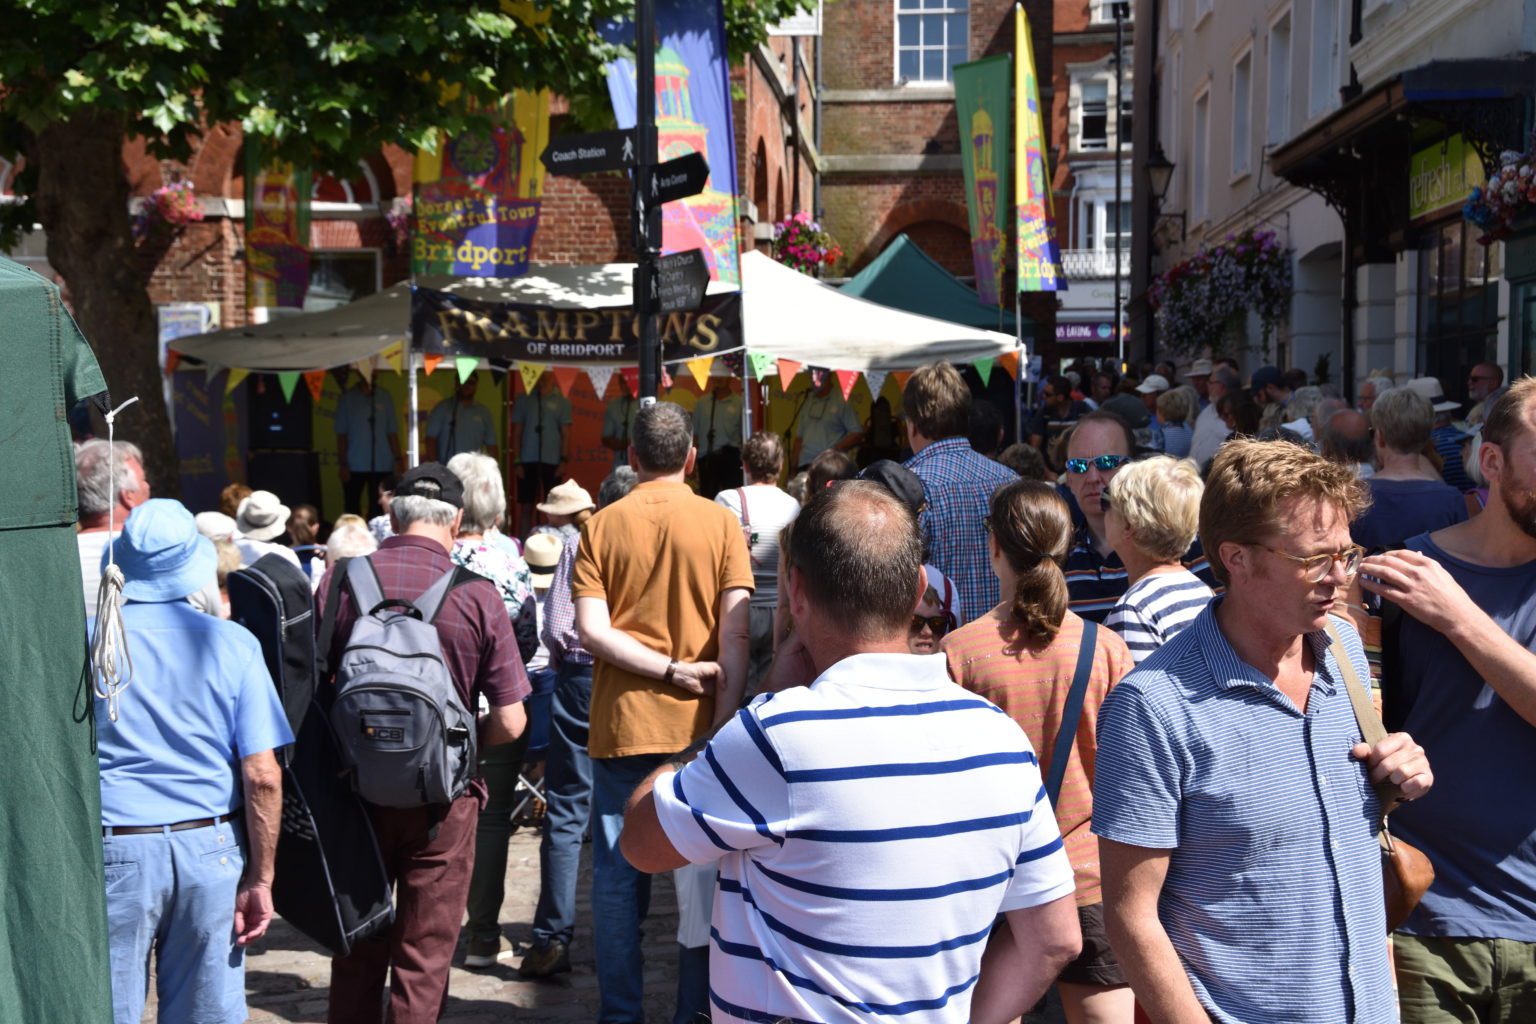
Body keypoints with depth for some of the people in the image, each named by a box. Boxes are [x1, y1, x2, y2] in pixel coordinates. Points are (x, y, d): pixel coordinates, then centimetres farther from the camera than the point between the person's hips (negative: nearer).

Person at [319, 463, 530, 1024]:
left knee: (357, 955, 19)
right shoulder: (477, 594, -11)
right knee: (424, 963, 10)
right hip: (441, 797, -2)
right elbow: (510, 722, -11)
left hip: (357, 788, 2)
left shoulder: (339, 581, -7)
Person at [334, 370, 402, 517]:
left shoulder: (384, 399, 7)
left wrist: (398, 459, 0)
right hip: (355, 466, -1)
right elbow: (341, 435, 2)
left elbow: (392, 432, 8)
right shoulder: (347, 399, 2)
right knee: (352, 507, 3)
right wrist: (343, 464, -4)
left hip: (382, 466, 1)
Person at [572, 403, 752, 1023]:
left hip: (620, 724, 1)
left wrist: (671, 669, -8)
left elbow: (592, 630, -9)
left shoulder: (601, 526, 0)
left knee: (617, 874, 8)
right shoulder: (721, 524, -3)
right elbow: (734, 636, -9)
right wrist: (724, 725, -8)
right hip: (696, 724, 0)